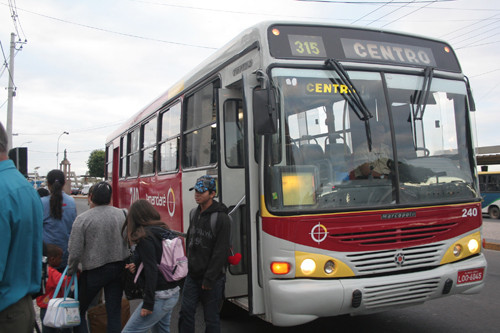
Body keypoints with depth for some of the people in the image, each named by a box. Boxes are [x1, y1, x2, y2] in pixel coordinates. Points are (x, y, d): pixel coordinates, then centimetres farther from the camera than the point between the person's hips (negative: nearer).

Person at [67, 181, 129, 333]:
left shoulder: (82, 219, -12)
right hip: (118, 268, 4)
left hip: (94, 271, -3)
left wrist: (71, 271, 4)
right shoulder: (122, 214, -3)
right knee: (114, 312, 10)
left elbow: (75, 252, -11)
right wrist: (123, 261, 11)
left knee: (79, 311, 15)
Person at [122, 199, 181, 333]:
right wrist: (138, 265, 9)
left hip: (159, 296, -9)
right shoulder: (164, 232, 8)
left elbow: (151, 271, -19)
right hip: (173, 293, 9)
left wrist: (148, 304, -16)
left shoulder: (145, 237, -16)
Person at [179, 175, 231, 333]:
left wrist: (209, 279, -18)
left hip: (212, 278, -7)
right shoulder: (195, 214, 9)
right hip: (192, 275, 7)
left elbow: (220, 252, -18)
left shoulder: (221, 218, -15)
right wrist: (189, 264, 16)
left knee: (211, 317, 6)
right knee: (186, 312, 10)